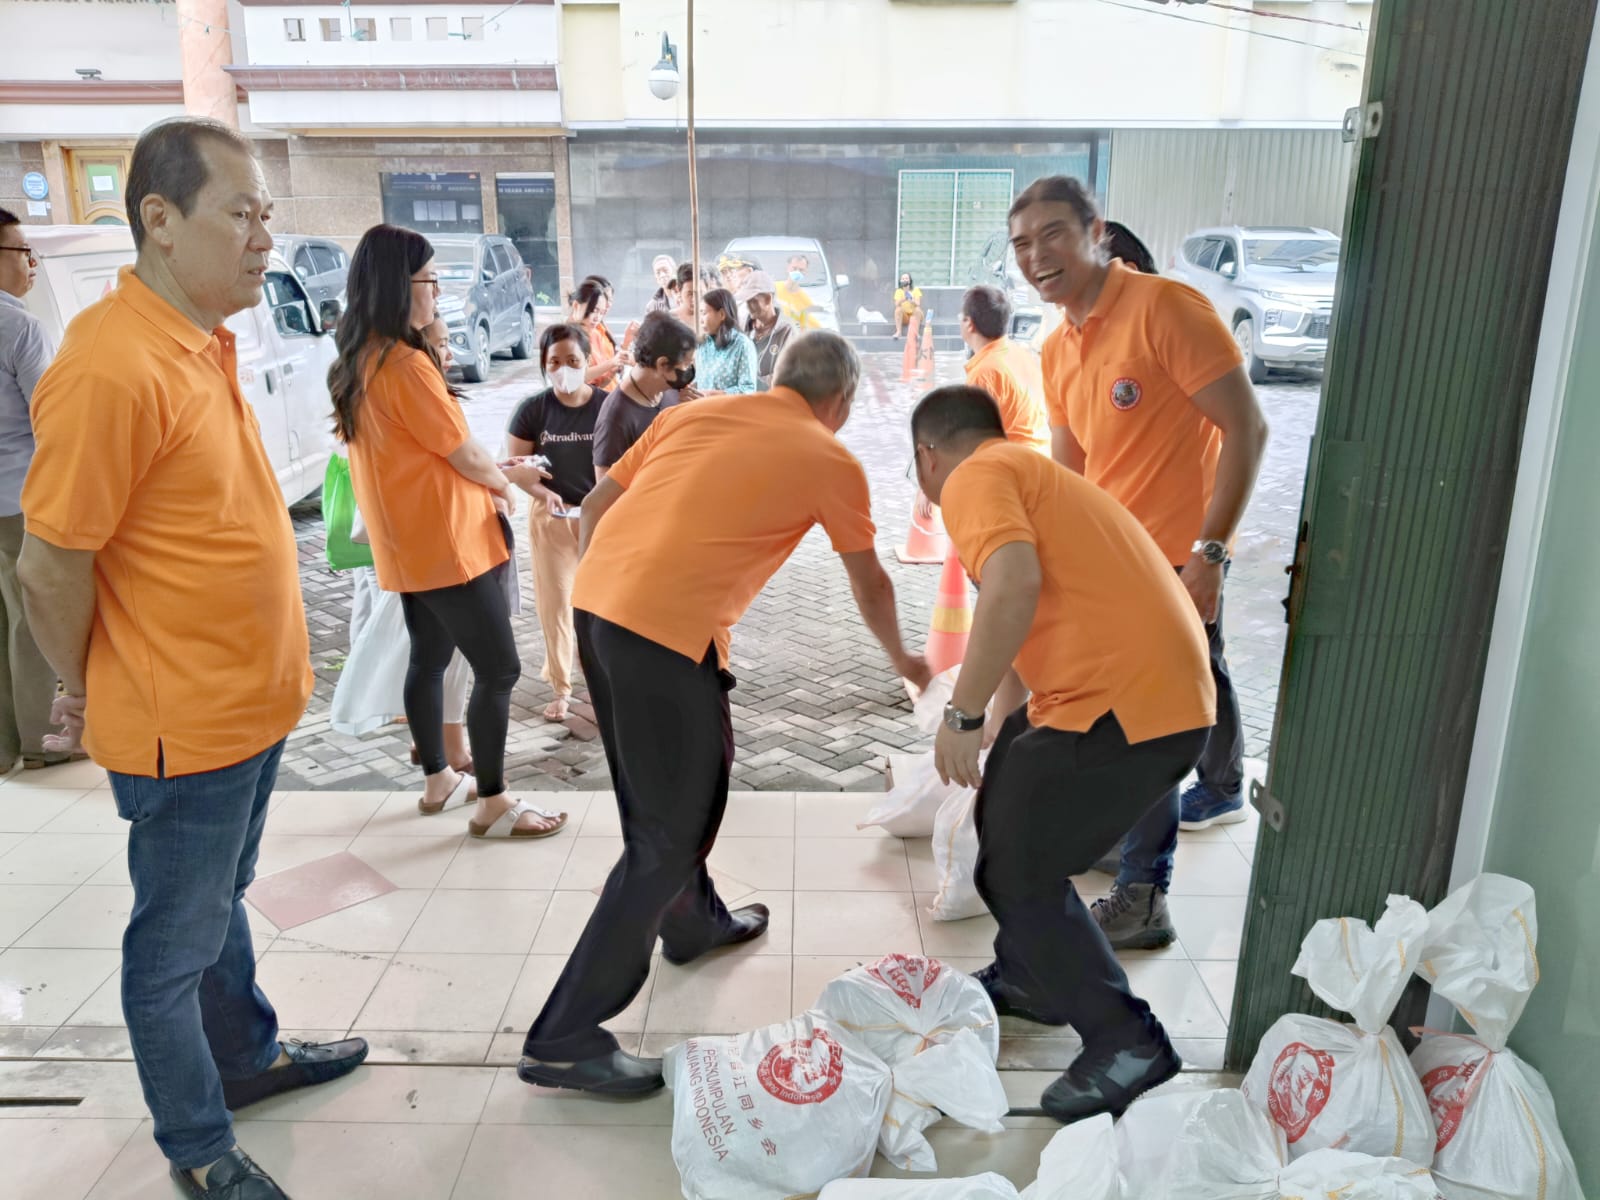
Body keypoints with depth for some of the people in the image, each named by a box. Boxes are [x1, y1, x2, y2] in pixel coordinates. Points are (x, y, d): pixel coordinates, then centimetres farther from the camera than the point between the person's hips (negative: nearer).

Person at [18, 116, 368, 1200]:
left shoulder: (203, 341, 5)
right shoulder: (113, 366, -24)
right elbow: (50, 567, -20)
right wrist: (91, 695, -4)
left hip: (249, 702, 8)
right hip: (184, 725, -8)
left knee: (220, 899, 26)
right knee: (178, 940, 12)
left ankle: (249, 1055, 46)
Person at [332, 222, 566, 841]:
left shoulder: (356, 361, 8)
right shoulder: (406, 364, -20)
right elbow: (465, 454, -14)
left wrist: (495, 472, 15)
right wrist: (506, 487, 6)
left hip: (406, 544, 10)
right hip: (446, 541, -10)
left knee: (429, 658, 19)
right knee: (498, 669, -3)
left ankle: (439, 781, 33)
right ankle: (493, 805, 5)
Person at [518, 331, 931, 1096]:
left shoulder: (696, 411, 20)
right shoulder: (831, 463, 7)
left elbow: (595, 507, 18)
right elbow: (870, 585, 20)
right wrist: (900, 658, 38)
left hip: (594, 601, 7)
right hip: (670, 629, -7)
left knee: (669, 786, 26)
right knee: (668, 835, 3)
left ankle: (694, 922, 48)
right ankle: (566, 1040, 7)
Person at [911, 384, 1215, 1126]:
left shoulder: (977, 477, -4)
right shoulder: (1033, 472, 27)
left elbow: (1015, 583, -25)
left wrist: (961, 714, -16)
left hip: (1128, 703, -10)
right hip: (1158, 688, 10)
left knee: (1017, 871, 3)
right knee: (1005, 814, 23)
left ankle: (1127, 1044, 11)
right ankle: (1027, 979, 38)